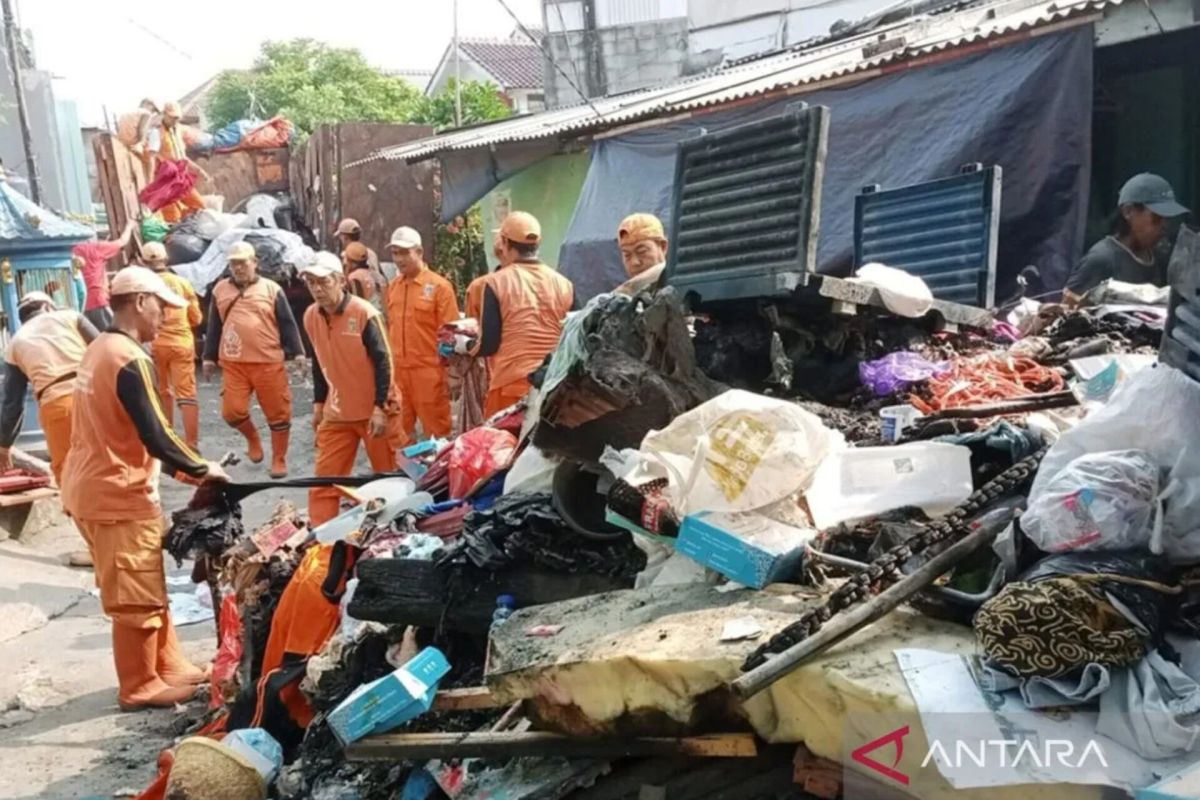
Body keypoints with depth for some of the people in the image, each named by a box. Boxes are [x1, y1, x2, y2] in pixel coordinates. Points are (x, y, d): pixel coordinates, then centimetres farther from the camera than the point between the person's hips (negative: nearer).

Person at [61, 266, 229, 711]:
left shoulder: (99, 350, 11)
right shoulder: (130, 359, -20)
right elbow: (155, 435, -22)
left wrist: (177, 469, 15)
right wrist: (200, 468, -7)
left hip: (93, 486, 10)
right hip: (118, 495, -10)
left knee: (146, 588, 19)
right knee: (136, 597, 3)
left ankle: (169, 669, 30)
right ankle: (140, 687, 16)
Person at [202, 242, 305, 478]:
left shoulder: (271, 288, 3)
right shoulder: (220, 290, 11)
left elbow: (287, 323, 2)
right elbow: (214, 327, 16)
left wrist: (297, 352, -5)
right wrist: (209, 357, 14)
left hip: (269, 363, -2)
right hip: (233, 364, 2)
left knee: (277, 413, 2)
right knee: (232, 411, -4)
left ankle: (279, 460, 16)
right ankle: (253, 438, 27)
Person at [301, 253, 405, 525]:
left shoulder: (364, 313, -16)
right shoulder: (311, 317, 2)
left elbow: (383, 361, -15)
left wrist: (380, 408, -19)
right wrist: (319, 403, 14)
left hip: (375, 410, -5)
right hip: (337, 412, 5)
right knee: (324, 478, 5)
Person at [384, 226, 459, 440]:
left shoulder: (439, 286, -8)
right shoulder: (392, 287, 9)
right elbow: (389, 328, 16)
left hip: (429, 371, -5)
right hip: (397, 372, 5)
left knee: (436, 432, 5)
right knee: (400, 432, 14)